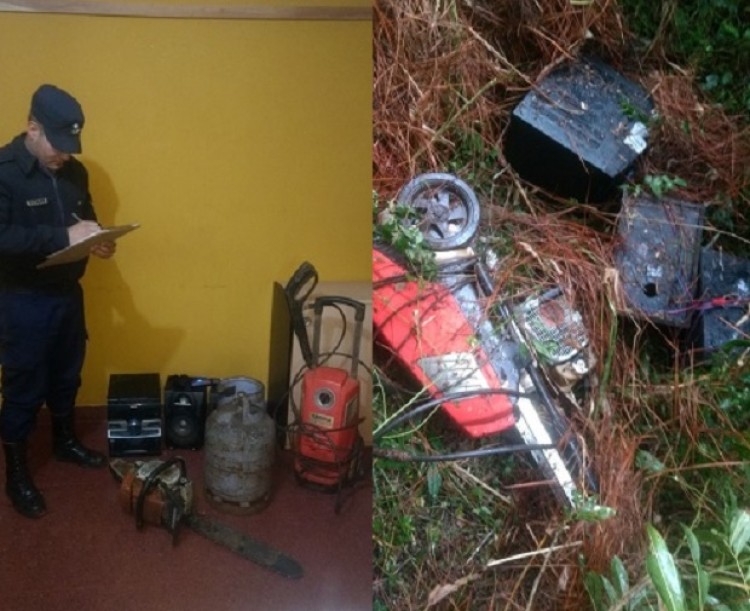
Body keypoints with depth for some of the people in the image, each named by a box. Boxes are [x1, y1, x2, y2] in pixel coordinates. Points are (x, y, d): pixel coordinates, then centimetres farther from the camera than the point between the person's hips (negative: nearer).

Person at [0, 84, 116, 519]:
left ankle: (66, 441, 42)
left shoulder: (74, 171, 3)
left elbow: (87, 218, 15)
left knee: (67, 376, 21)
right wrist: (63, 236, -33)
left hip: (68, 293, 7)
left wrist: (98, 241, -7)